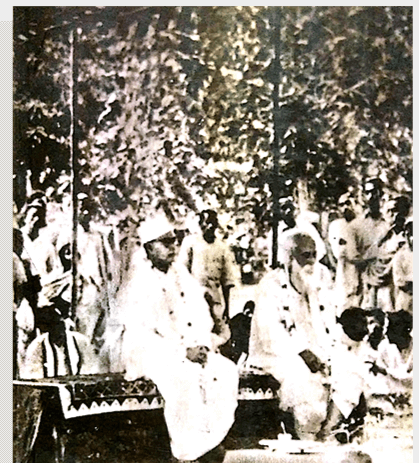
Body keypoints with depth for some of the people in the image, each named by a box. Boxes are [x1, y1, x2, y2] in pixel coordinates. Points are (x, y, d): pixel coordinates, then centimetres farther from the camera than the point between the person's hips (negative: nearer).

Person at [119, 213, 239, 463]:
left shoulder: (183, 278, 12)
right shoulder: (138, 287, -9)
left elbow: (202, 318, 13)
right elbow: (141, 334, -16)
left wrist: (202, 344, -7)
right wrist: (182, 351, -21)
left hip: (191, 347, 6)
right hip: (152, 353, -6)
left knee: (226, 372, -17)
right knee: (185, 378, -33)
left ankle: (211, 440, -8)